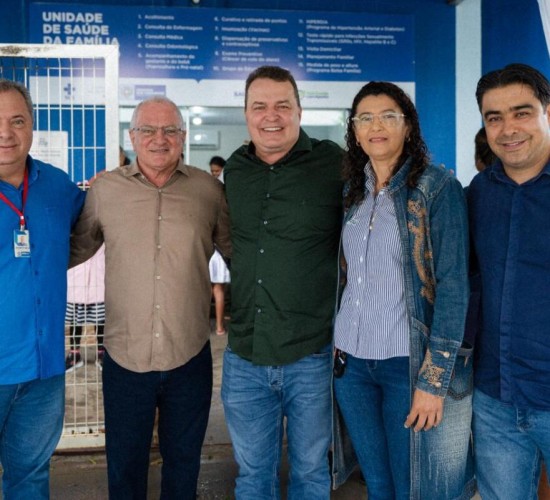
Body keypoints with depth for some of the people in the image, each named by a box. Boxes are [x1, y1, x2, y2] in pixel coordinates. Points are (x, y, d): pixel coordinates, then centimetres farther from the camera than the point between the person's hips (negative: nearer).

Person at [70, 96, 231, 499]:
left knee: (184, 462, 20)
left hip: (190, 358, 0)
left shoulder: (208, 189, -1)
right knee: (124, 466, 17)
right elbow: (75, 249, 11)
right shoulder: (105, 189, 0)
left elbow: (237, 250, 9)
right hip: (124, 359, 0)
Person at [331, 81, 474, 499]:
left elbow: (453, 286, -12)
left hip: (408, 363, -4)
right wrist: (333, 345, 12)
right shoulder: (352, 191, 9)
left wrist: (434, 378, -16)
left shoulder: (438, 188, -8)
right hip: (350, 360, 5)